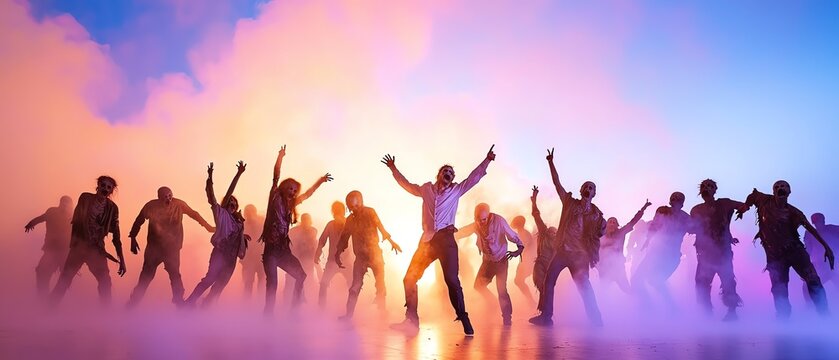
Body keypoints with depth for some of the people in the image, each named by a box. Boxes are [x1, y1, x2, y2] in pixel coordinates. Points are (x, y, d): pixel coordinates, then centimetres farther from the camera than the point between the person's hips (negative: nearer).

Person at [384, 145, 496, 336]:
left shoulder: (456, 190, 13)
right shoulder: (425, 189, 18)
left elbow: (473, 178, 10)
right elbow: (406, 184, 31)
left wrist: (487, 160, 3)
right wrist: (394, 169, 34)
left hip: (445, 239, -3)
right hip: (427, 240, 3)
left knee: (452, 280, -13)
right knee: (409, 278, 0)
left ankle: (465, 321, -8)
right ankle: (411, 320, 7)